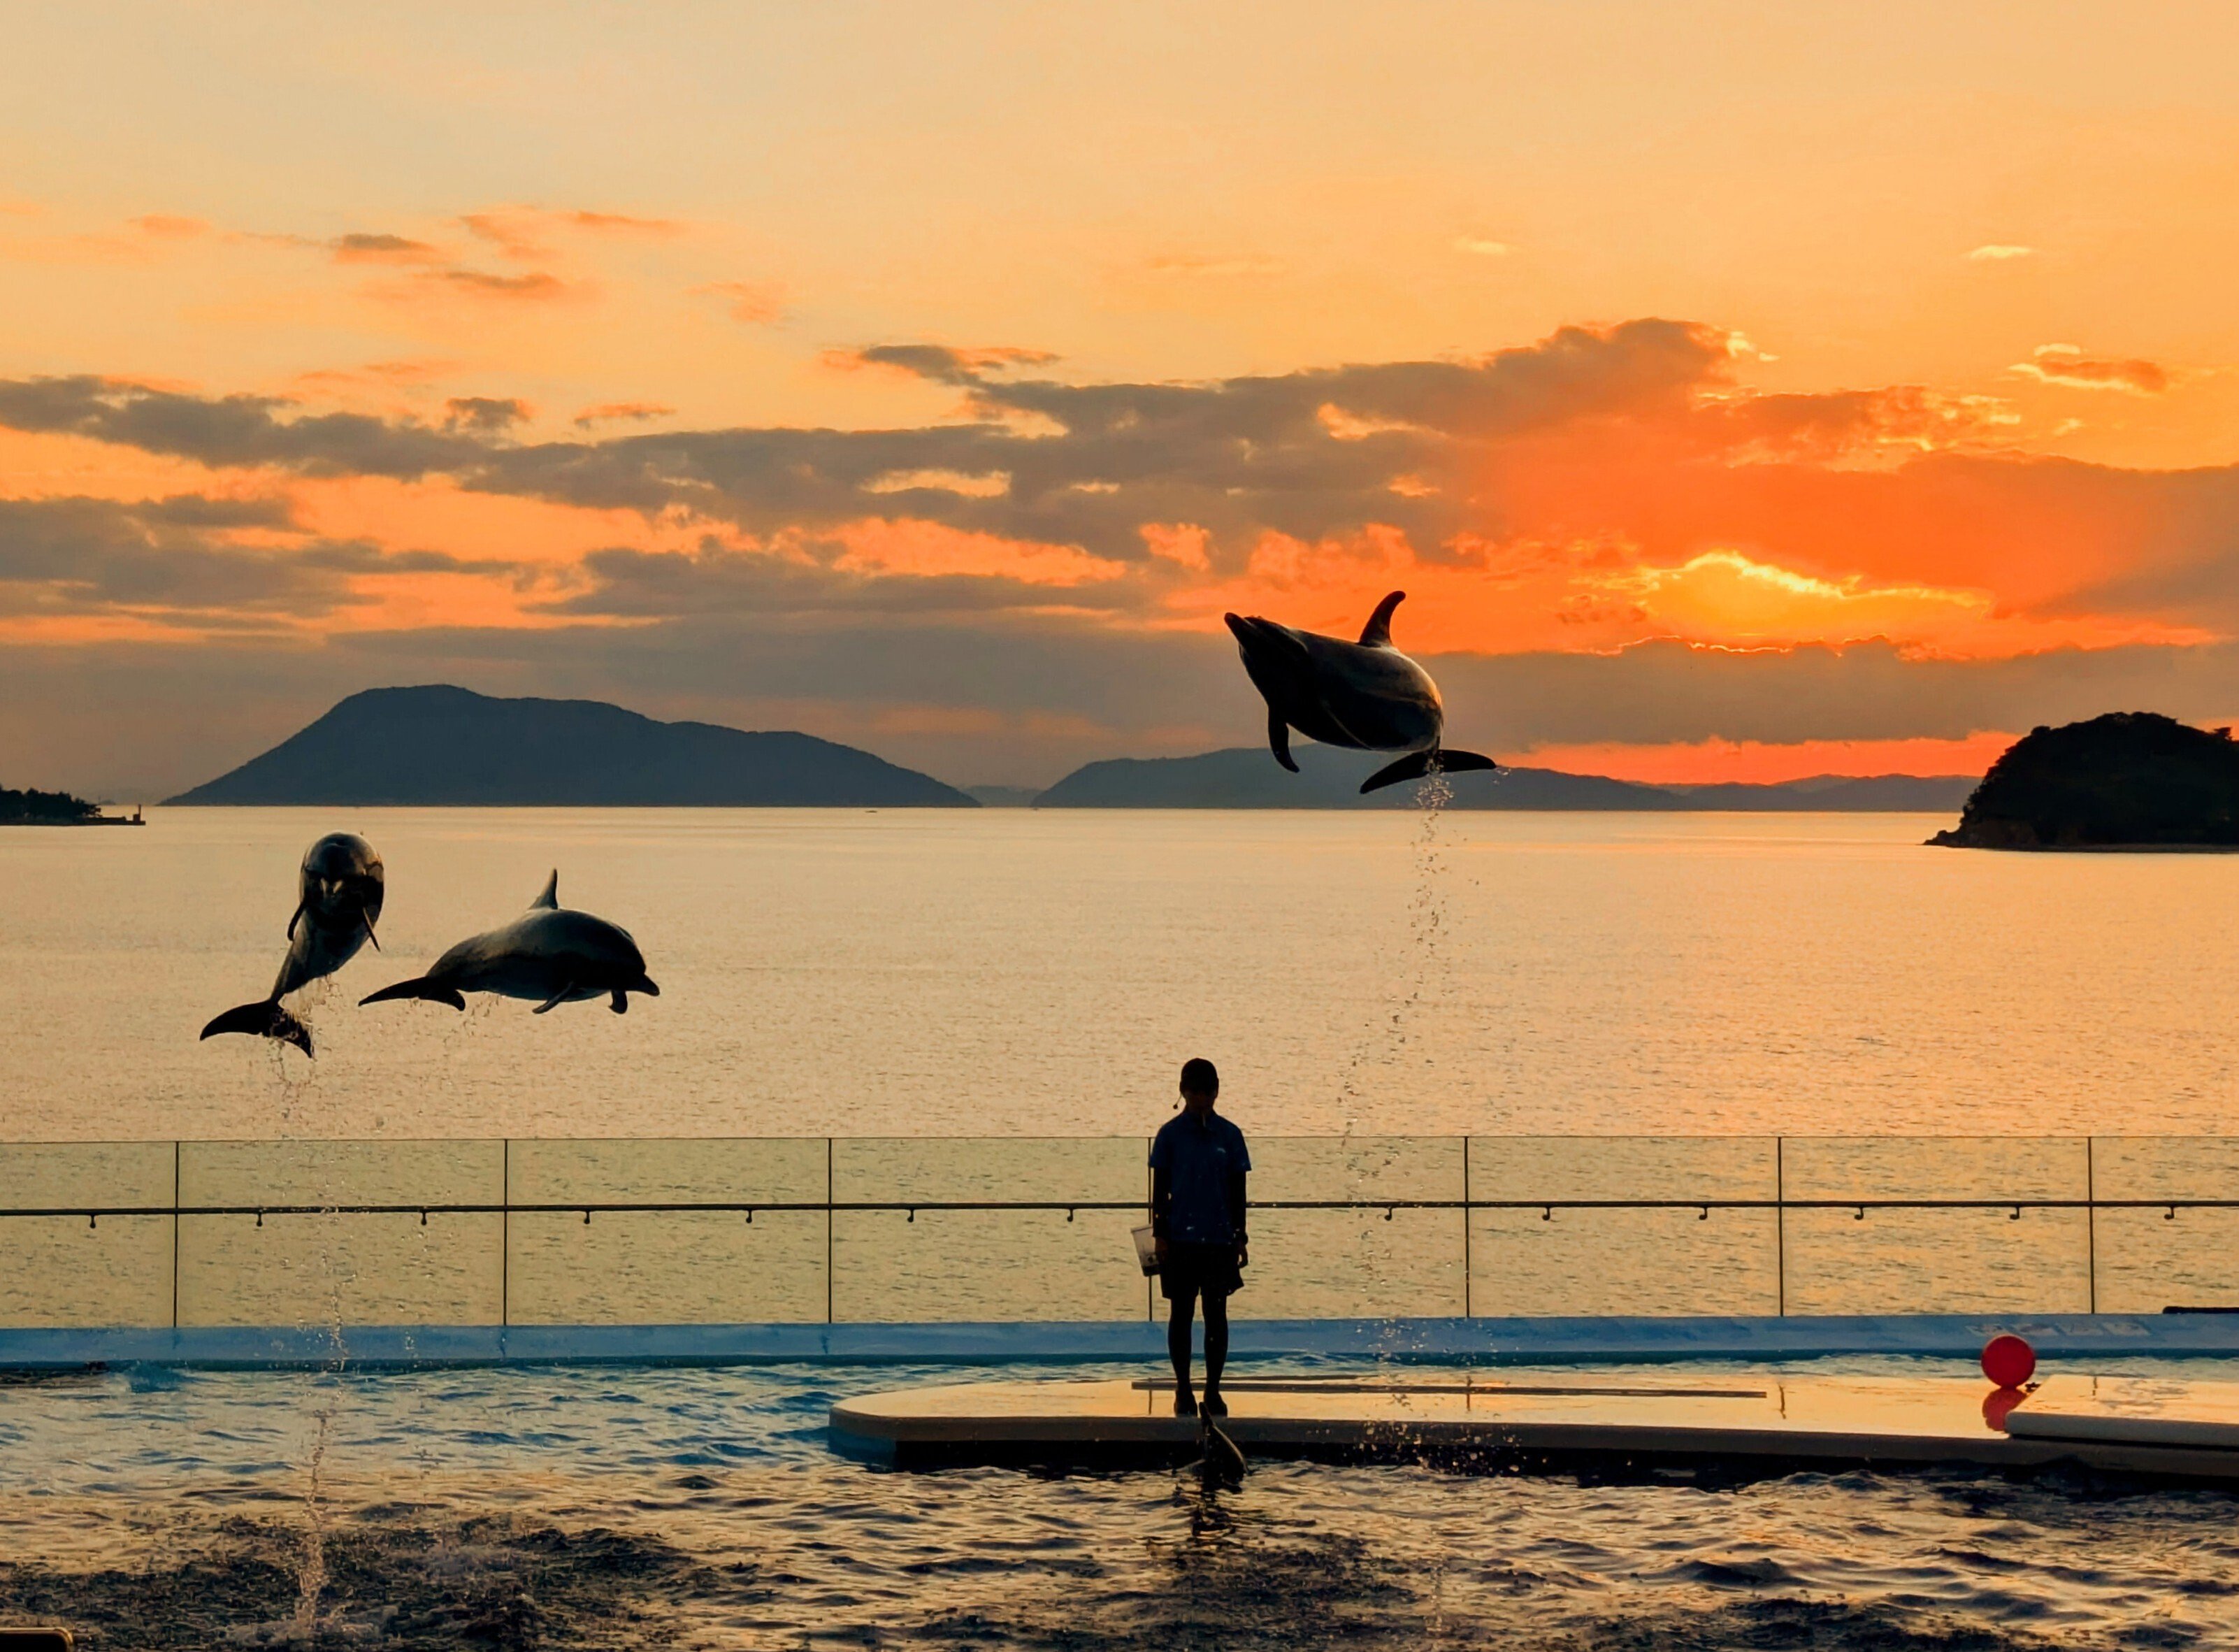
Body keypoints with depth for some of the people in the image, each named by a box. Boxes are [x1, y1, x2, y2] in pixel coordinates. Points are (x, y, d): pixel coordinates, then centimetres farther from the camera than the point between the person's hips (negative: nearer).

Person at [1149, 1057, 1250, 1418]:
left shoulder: (1229, 1135, 4)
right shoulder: (1171, 1134, 0)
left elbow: (1238, 1191, 7)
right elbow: (1160, 1188, 2)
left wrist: (1240, 1238, 6)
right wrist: (1160, 1235, -3)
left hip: (1220, 1239, 1)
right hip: (1181, 1239, -1)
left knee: (1217, 1314, 5)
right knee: (1182, 1314, 5)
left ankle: (1213, 1390, 13)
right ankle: (1183, 1390, 14)